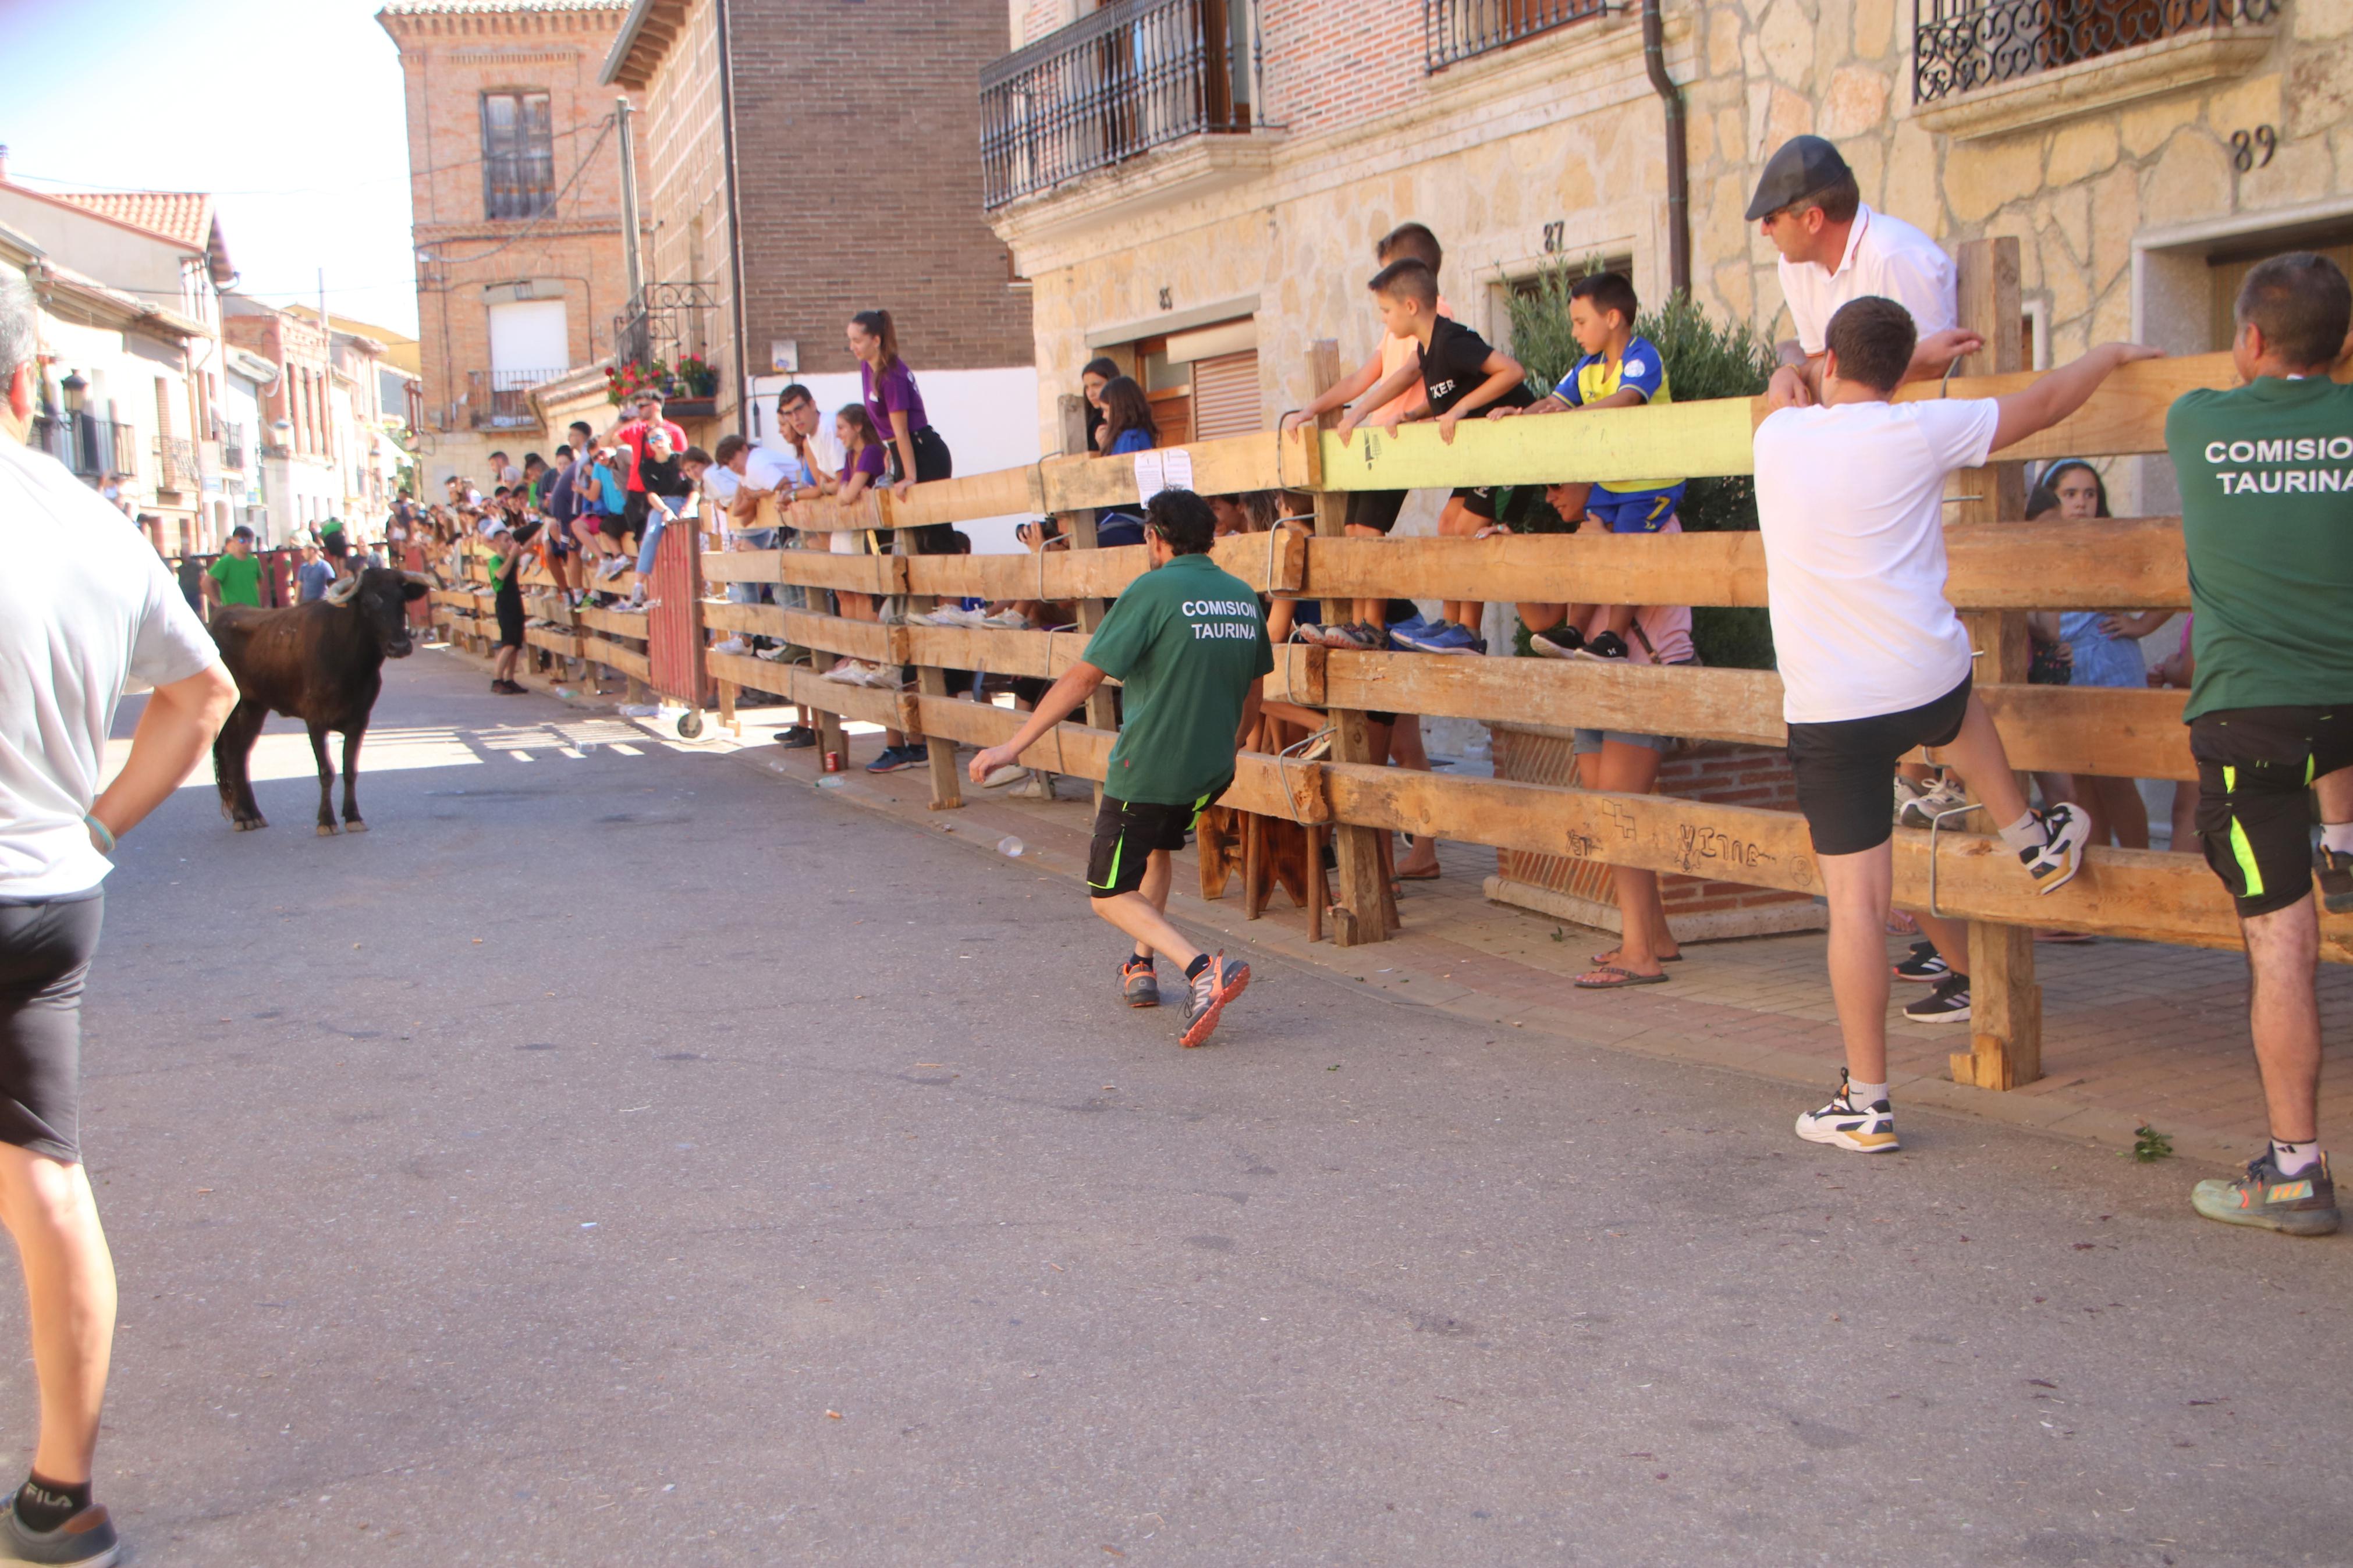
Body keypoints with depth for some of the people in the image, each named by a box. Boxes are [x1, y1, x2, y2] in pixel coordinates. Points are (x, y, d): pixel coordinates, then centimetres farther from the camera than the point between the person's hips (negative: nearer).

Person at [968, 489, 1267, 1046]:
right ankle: (1141, 968, 34)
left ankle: (1202, 971, -16)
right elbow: (1253, 692, 16)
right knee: (1156, 847, 34)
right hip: (1210, 771, 7)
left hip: (1146, 767, -7)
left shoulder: (1153, 590, -13)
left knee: (1110, 895, 4)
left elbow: (1084, 677, -15)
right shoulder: (1244, 597, 6)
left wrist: (1014, 746, -11)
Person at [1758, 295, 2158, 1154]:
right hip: (1928, 686, 1)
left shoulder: (1777, 435, 1)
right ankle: (2032, 837, 51)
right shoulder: (1919, 431, -5)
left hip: (1826, 710, -1)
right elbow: (2044, 405, 10)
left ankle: (1865, 1103, 4)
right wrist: (2114, 352, 30)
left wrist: (1917, 355, 41)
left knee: (1856, 903, 1)